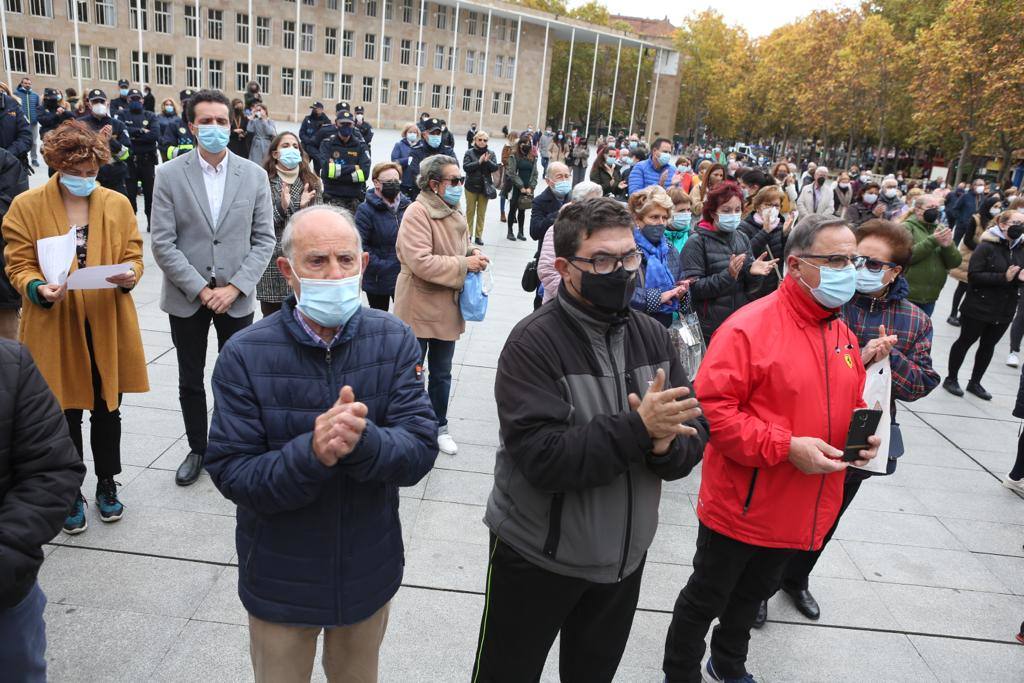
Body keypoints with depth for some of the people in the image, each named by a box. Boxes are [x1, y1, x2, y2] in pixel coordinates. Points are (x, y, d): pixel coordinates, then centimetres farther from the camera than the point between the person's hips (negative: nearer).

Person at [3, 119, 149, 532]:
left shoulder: (118, 204, 2)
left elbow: (134, 257, 5)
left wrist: (128, 275, -17)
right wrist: (39, 289, -23)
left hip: (108, 326, 2)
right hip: (55, 329, -1)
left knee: (107, 410, 14)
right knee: (65, 415, 11)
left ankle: (107, 484, 32)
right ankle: (71, 493, 28)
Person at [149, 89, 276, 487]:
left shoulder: (254, 175, -1)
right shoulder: (169, 175, -3)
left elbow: (264, 240, -1)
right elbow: (163, 244, -6)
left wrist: (235, 287, -10)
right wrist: (200, 289, -12)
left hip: (236, 297, 0)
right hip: (187, 298, 0)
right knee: (190, 381, 13)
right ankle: (197, 449, 32)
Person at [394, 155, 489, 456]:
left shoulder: (454, 213, 8)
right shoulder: (417, 212, -18)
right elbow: (421, 262, -27)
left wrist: (473, 253, 0)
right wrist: (464, 264, -22)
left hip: (447, 308, 7)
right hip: (419, 309, -7)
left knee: (442, 374, 20)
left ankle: (439, 426, 37)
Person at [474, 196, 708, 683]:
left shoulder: (653, 336, -3)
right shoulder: (534, 343, -20)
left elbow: (696, 434, -4)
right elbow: (543, 457, -28)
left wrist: (666, 445, -26)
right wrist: (637, 427, -33)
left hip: (625, 556, 5)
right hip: (536, 557, -4)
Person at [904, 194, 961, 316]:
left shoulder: (941, 229, 10)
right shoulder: (907, 227, -6)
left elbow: (955, 263, 5)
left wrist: (948, 246, -14)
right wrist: (932, 241, -22)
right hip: (907, 296, -6)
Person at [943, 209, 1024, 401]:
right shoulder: (986, 247, -13)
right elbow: (974, 275, -20)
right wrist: (1004, 278, -27)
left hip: (1004, 311, 6)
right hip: (979, 307, -6)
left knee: (988, 346, 14)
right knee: (965, 341, 7)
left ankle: (975, 382, 27)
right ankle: (951, 379, 21)